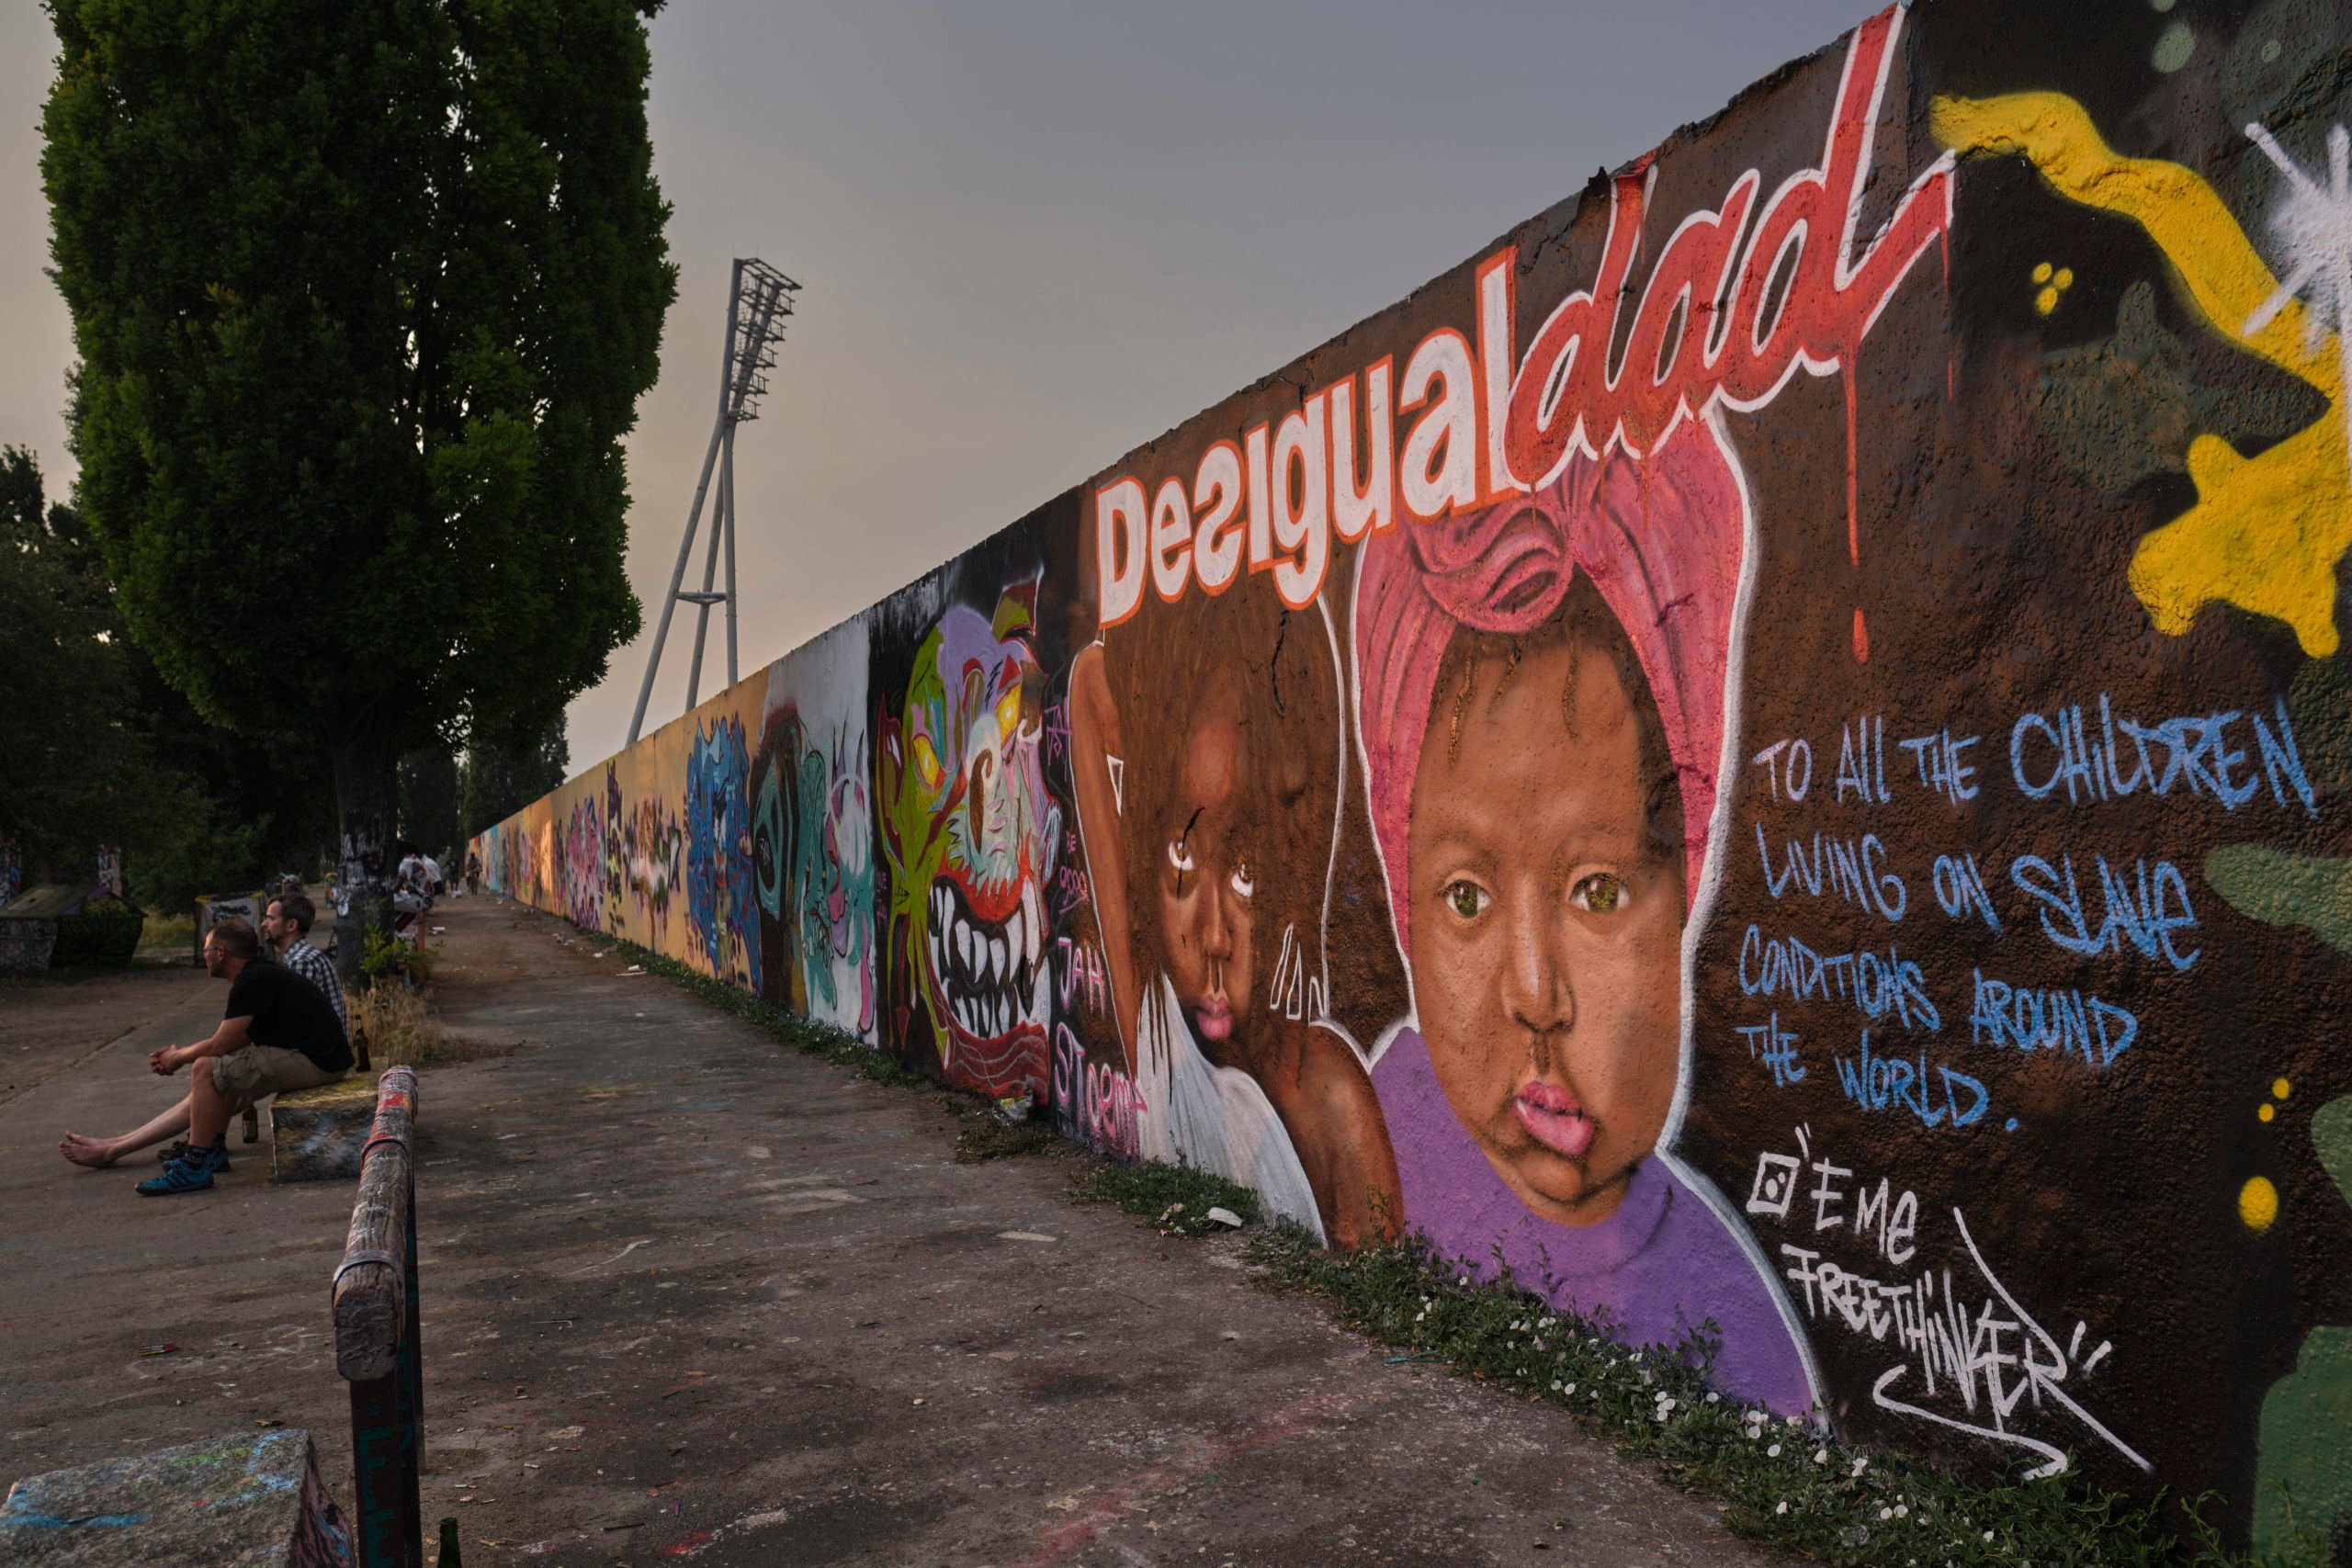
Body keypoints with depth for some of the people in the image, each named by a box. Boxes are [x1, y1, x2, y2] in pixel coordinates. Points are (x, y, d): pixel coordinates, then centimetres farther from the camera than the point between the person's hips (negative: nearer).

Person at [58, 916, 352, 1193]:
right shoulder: (260, 974, 17)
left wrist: (178, 1058, 7)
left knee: (206, 1069, -13)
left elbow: (219, 1045, -12)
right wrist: (180, 1053, 20)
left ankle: (196, 1168, -4)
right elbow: (234, 1041, 24)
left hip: (312, 1063, -11)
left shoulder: (252, 981, -15)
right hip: (314, 1057, 11)